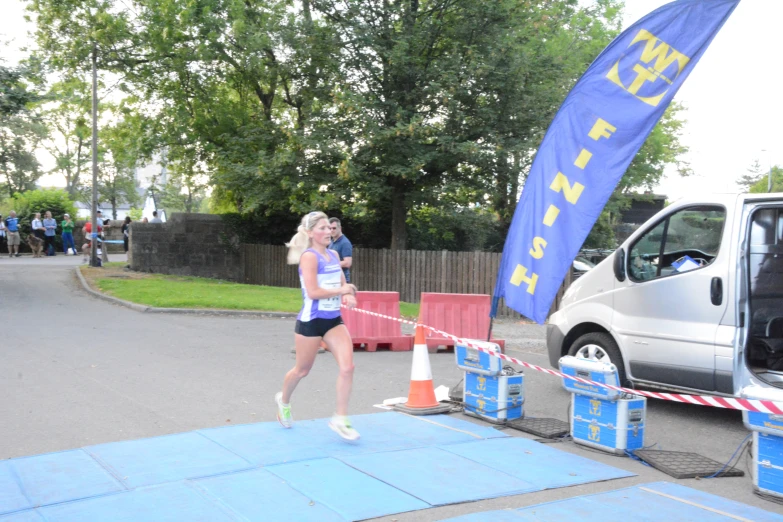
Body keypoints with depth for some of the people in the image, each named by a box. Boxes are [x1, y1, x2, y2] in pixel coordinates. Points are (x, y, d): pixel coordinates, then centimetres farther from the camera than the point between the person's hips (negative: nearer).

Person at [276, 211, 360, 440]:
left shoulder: (333, 255, 8)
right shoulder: (310, 256, -14)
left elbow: (342, 284, 18)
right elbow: (313, 292, -23)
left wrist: (349, 297, -4)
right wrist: (342, 290, -15)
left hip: (334, 320, 6)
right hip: (311, 321, -6)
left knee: (347, 367, -9)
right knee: (302, 370, 12)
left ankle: (340, 419, 2)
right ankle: (283, 400, 42)